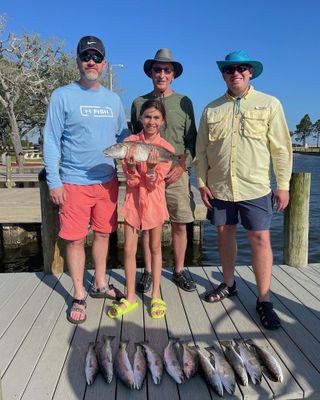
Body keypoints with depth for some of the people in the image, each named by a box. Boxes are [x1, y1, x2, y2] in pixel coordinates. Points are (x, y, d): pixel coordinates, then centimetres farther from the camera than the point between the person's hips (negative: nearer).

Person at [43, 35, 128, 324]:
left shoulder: (113, 99, 10)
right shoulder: (63, 96, -3)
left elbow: (124, 136, 17)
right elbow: (51, 141, -5)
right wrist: (54, 182, -11)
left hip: (108, 180, 4)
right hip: (74, 182, -4)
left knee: (103, 234, 13)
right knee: (75, 239, 2)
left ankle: (100, 285, 31)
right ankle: (79, 296, 18)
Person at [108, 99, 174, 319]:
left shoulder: (167, 148, -6)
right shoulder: (130, 142, -4)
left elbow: (153, 183, -11)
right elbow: (131, 180, -7)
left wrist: (151, 167, -30)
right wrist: (131, 165, -27)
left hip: (154, 200, -1)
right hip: (133, 200, 1)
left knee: (155, 248, 11)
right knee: (129, 249, 3)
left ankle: (156, 296, 24)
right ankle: (130, 297, 19)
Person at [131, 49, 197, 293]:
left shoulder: (184, 102, 8)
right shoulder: (139, 103, 10)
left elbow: (191, 141, 6)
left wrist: (181, 166, -7)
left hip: (177, 173, 0)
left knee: (180, 224, 2)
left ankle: (179, 270, 18)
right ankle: (148, 271, 17)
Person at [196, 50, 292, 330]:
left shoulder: (269, 104, 1)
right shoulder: (211, 109, 8)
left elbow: (281, 148, 0)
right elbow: (202, 150, 9)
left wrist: (283, 185, -3)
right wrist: (202, 183, 3)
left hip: (255, 188, -2)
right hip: (219, 188, 3)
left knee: (260, 239, -3)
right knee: (225, 234, 12)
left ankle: (264, 300, 9)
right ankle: (228, 284, 31)